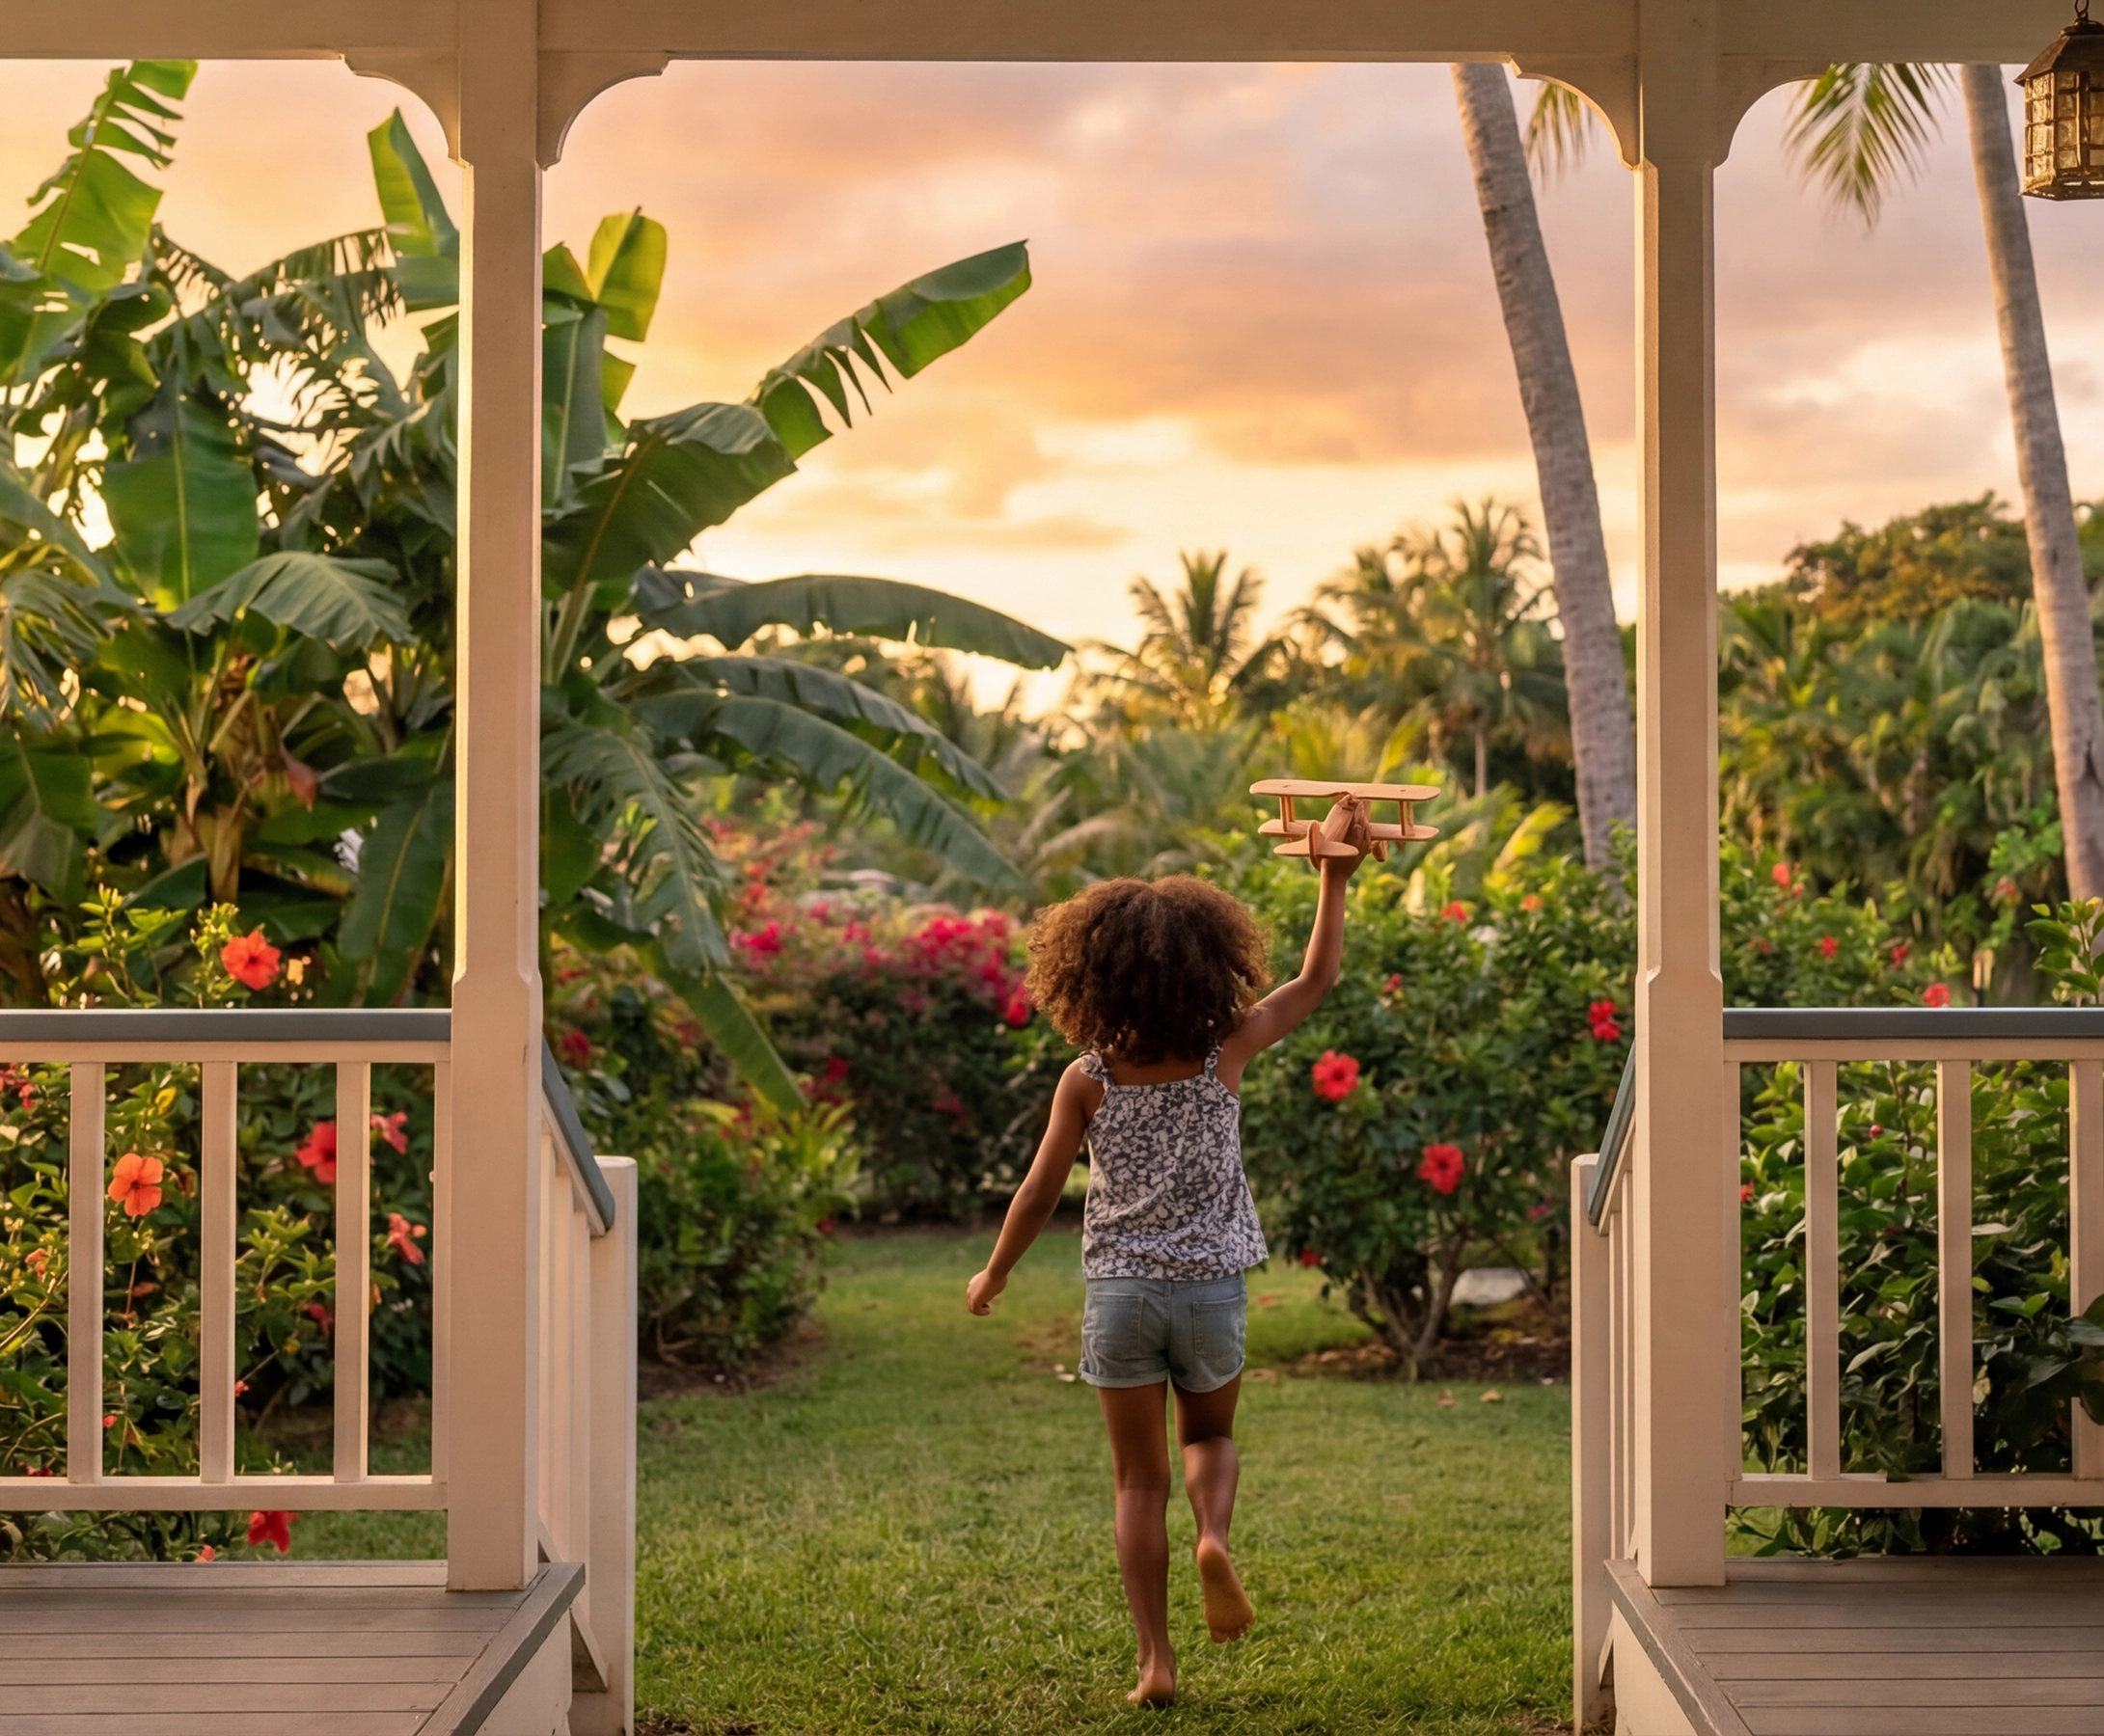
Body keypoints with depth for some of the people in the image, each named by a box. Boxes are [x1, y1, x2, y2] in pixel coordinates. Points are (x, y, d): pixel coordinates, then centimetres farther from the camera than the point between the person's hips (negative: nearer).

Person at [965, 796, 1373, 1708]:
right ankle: (1214, 1537, -8)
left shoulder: (1087, 1080, -8)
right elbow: (1317, 979, 4)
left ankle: (1156, 1660, 7)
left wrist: (994, 1275, 14)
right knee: (1210, 1436, 25)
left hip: (1120, 1292, 0)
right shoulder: (1224, 1054, -7)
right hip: (1211, 1287, 0)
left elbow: (1039, 1193, -1)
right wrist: (1336, 876, 10)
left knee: (1139, 1480, 11)